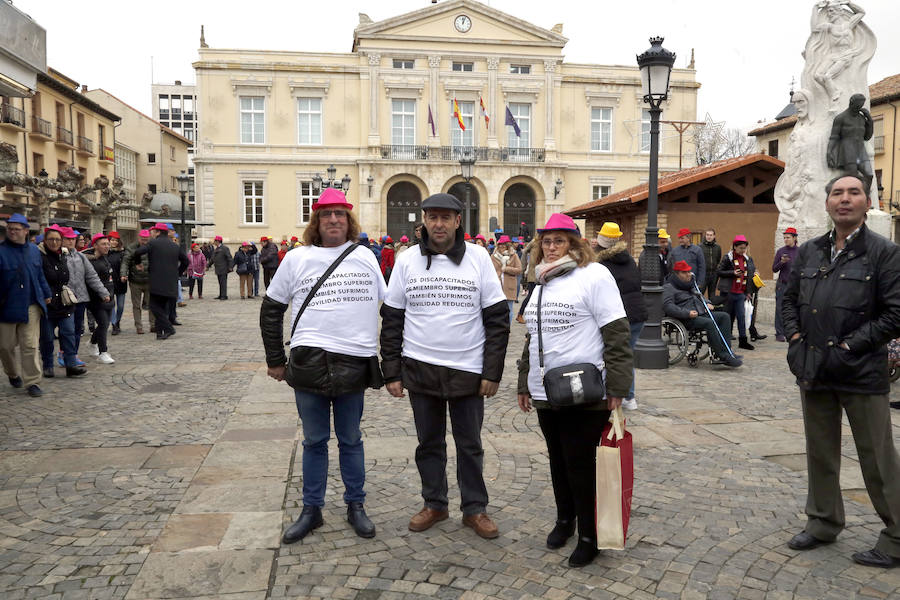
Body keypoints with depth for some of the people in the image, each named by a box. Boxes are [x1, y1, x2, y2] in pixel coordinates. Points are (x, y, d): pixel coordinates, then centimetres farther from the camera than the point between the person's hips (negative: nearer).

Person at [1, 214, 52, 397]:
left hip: (30, 306, 2)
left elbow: (40, 275, 20)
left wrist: (46, 294, 19)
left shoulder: (34, 250, 9)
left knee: (30, 346, -2)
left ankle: (32, 382, 3)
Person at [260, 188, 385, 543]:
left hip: (354, 364, 0)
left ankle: (356, 506, 27)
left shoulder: (365, 257, 6)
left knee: (350, 440, 12)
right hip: (308, 363, 0)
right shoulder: (296, 258, 4)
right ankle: (311, 510, 25)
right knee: (314, 441, 11)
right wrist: (275, 360, 8)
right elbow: (271, 309, 11)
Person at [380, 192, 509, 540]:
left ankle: (474, 509, 25)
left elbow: (497, 319, -1)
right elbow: (391, 319, 5)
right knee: (429, 443, 13)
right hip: (420, 369, 1)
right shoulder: (407, 261, 2)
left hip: (468, 370, -1)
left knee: (470, 444, 10)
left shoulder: (478, 258, -2)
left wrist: (492, 371, -6)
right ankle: (434, 504, 30)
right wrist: (391, 372, 1)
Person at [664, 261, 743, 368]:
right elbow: (667, 306, -17)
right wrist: (687, 313, -25)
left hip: (701, 313, 9)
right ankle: (723, 356, -29)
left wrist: (707, 303, 18)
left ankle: (722, 352, -16)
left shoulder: (689, 284, 25)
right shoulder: (669, 287, -4)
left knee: (724, 316, -6)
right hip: (686, 319, -9)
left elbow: (698, 296, 41)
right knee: (709, 323, -32)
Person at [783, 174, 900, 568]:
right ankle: (824, 522, 32)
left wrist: (847, 346, -14)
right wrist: (796, 338, 2)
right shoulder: (809, 253, 9)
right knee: (820, 451, 16)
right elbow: (790, 300, 17)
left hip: (861, 372, -5)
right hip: (813, 369, 5)